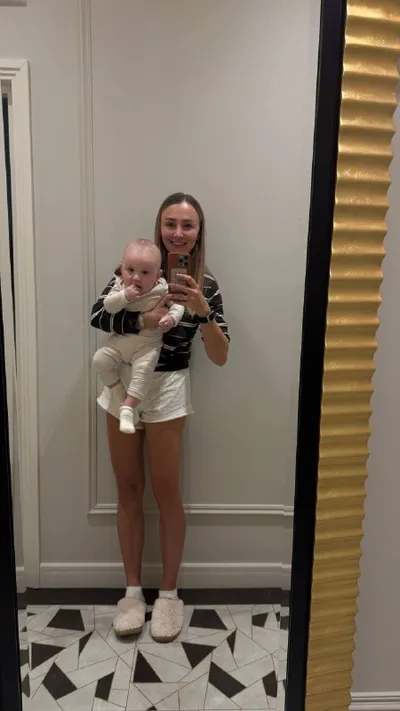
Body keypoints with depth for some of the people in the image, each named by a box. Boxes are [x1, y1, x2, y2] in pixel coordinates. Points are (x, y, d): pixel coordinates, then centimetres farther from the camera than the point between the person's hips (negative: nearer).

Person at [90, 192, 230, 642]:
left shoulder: (206, 285, -5)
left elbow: (220, 357, -11)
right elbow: (97, 315, -11)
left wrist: (203, 312, -27)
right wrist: (144, 320, -27)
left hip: (167, 390, -2)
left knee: (166, 492, 5)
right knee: (128, 491, 10)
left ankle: (168, 593, 25)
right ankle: (133, 590, 27)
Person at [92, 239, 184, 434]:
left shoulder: (162, 289, -10)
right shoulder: (120, 286, -3)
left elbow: (178, 306, -5)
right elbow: (108, 306, -13)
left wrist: (171, 318, -26)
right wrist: (124, 296, -29)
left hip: (147, 344, -4)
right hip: (119, 340, 4)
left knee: (143, 369, -27)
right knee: (100, 360, -9)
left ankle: (128, 408, -19)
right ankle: (121, 397, 7)